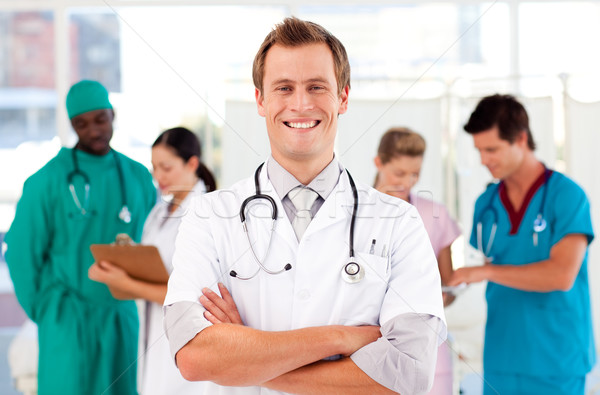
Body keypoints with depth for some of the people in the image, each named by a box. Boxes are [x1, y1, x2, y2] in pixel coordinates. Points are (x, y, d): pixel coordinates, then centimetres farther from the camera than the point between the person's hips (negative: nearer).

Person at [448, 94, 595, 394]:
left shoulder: (566, 196, -9)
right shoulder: (486, 204, 8)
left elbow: (562, 275, -20)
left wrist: (487, 271, -20)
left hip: (555, 361, -5)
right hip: (500, 359, 5)